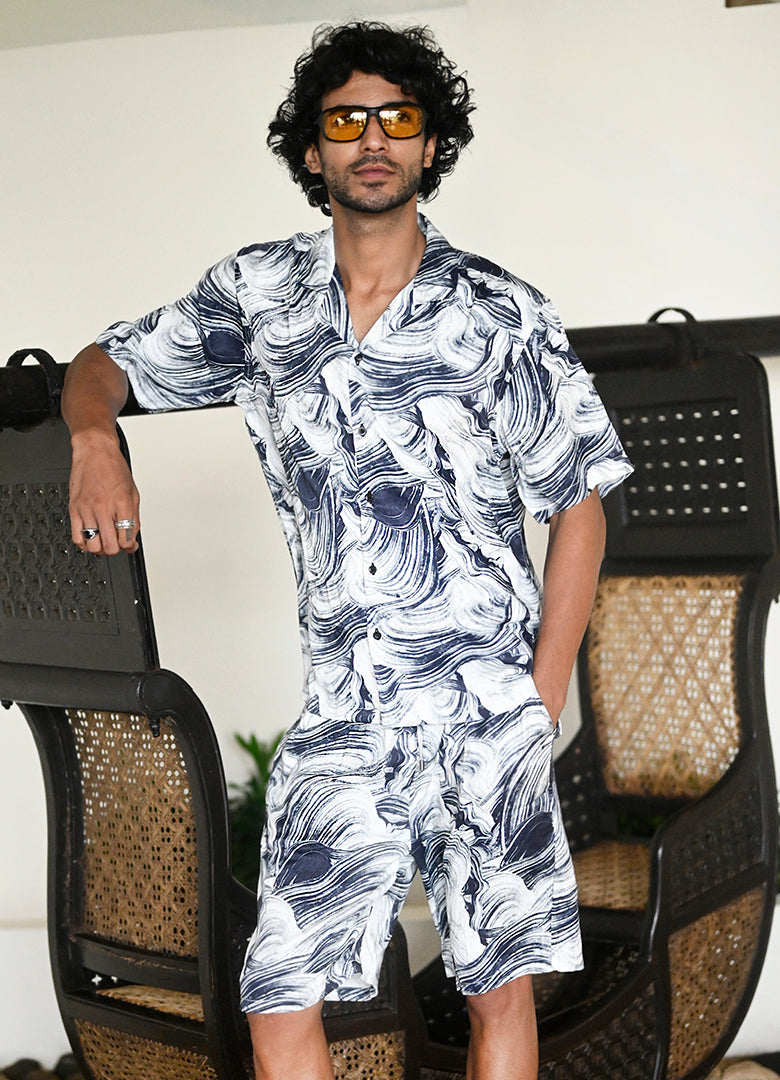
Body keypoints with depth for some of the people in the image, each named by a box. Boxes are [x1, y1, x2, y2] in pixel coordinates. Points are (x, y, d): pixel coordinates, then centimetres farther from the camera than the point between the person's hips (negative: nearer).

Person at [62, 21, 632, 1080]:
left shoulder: (500, 312, -1)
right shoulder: (257, 296, 6)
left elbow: (579, 501, 2)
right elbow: (104, 364, 16)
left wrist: (543, 701, -3)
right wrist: (95, 441, -9)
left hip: (486, 709, -2)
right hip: (339, 715, 2)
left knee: (500, 985, 5)